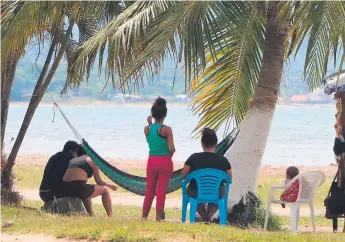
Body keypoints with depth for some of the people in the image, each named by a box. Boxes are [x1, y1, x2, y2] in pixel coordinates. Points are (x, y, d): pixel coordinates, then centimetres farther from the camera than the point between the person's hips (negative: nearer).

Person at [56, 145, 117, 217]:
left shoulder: (72, 160, 26)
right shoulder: (91, 160, 11)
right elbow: (99, 181, 12)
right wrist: (110, 185, 30)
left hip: (64, 190, 6)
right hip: (78, 188, -6)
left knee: (86, 190, 39)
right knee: (105, 190, 15)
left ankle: (91, 215, 38)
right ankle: (110, 216, 12)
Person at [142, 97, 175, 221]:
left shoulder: (147, 129, -2)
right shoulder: (166, 129, -13)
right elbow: (172, 149, -16)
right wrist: (170, 155, 5)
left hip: (152, 161, 4)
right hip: (165, 162, -3)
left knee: (149, 190, 15)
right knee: (161, 190, 3)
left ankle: (144, 214, 17)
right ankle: (159, 215, 5)